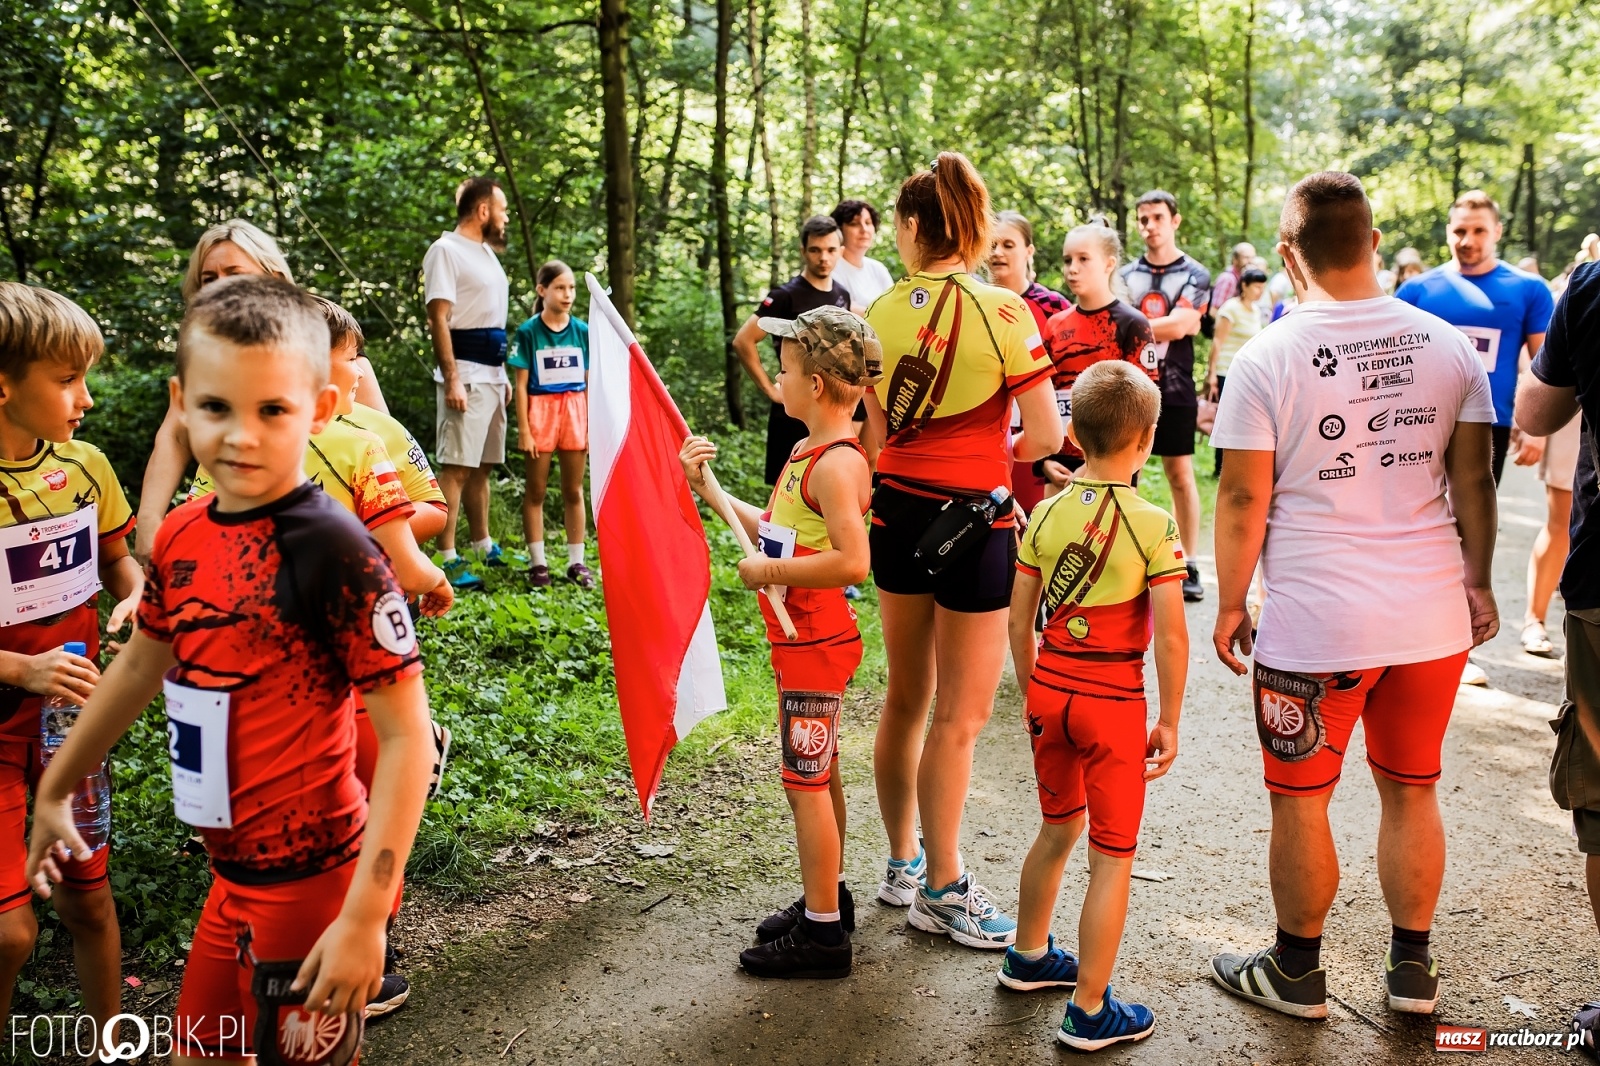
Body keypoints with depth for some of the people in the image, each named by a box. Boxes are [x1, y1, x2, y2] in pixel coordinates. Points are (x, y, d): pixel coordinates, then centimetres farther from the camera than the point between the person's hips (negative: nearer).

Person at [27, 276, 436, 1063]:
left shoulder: (331, 550, -22)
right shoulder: (182, 535, -1)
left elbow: (407, 736, -21)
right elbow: (140, 666, 16)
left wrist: (363, 916, -22)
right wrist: (54, 791, 25)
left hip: (311, 881, -7)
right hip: (234, 875, 7)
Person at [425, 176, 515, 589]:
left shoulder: (486, 252, 19)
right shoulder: (446, 250, -8)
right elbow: (439, 319, -15)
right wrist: (452, 380, -21)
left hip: (492, 374, 9)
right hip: (466, 375, -9)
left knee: (483, 464, 15)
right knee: (456, 466, -9)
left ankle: (483, 546, 25)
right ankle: (447, 559, -8)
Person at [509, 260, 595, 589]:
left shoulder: (582, 331, 4)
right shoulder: (528, 332, -4)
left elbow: (589, 383, 7)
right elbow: (521, 384, -4)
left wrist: (591, 425, 4)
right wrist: (523, 429, -9)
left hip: (575, 411, 3)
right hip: (540, 410, -2)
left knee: (574, 490, 8)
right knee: (535, 491, 5)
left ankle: (576, 562, 15)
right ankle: (537, 562, 12)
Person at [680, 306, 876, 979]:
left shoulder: (836, 464, -21)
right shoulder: (808, 453, 9)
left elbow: (853, 561, -31)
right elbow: (776, 532, 14)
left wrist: (769, 572, -22)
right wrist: (709, 490, 12)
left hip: (815, 646, -10)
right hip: (802, 641, 10)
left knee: (805, 783, -1)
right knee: (819, 777, 19)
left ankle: (822, 934, 11)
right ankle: (826, 901, 35)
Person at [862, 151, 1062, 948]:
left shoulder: (879, 313, 1)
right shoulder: (1002, 311, -12)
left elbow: (876, 435, 6)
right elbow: (1046, 435, -13)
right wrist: (995, 455, 7)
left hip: (897, 509, 6)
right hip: (972, 517, -6)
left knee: (906, 698, 18)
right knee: (961, 713, 5)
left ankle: (902, 862, 32)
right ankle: (941, 888, 16)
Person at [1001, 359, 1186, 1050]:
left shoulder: (1046, 515, 0)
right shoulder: (1154, 526, -14)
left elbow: (1019, 620, 4)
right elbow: (1171, 637, -15)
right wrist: (1170, 723, -4)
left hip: (1050, 688, 5)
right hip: (1115, 699, -5)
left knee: (1060, 828, 25)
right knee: (1112, 857, 8)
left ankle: (1028, 957, 41)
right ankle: (1090, 1012, 15)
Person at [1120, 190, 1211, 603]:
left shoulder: (1195, 276, 0)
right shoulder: (1125, 275, 8)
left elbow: (1179, 325, -14)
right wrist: (1169, 326, -12)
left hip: (1175, 391, -2)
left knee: (1181, 477, 3)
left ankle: (1188, 567, 11)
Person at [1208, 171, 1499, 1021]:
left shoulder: (1265, 360, -10)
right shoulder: (1447, 346, 2)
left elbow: (1244, 498, -9)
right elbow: (1471, 481, 7)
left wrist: (1230, 604, 2)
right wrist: (1477, 583, 18)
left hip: (1314, 625, -4)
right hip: (1432, 615, 5)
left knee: (1300, 801, 11)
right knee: (1412, 792, 19)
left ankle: (1296, 972, 27)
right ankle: (1412, 968, 32)